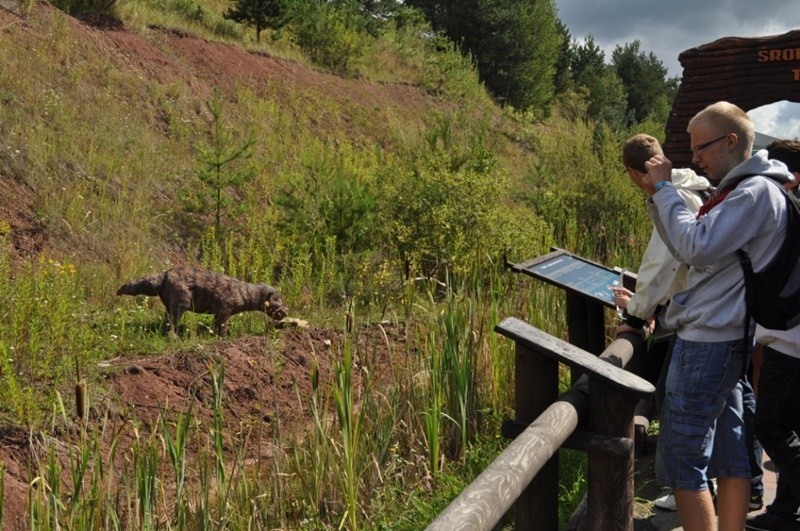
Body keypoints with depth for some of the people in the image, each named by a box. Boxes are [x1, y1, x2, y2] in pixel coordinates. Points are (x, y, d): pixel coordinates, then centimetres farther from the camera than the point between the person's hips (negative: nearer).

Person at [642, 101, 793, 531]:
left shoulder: (755, 192, -15)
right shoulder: (739, 190, 17)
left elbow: (696, 247, -24)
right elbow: (687, 249, 16)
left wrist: (665, 188, -15)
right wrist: (659, 195, 6)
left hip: (708, 342, -10)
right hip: (722, 339, 10)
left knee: (682, 464, -5)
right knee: (729, 455, 13)